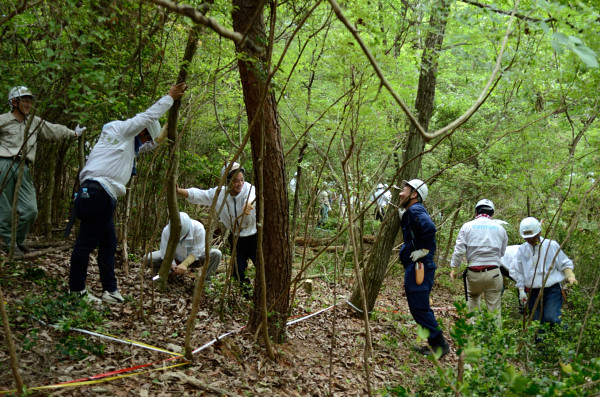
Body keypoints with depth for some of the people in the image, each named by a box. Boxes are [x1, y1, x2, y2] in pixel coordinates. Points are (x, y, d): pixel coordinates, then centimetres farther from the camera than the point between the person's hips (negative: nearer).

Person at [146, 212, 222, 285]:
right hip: (176, 258, 2)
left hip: (193, 259, -1)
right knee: (148, 258, -20)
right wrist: (173, 265, -37)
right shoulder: (167, 231, -27)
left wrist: (184, 264, -39)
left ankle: (205, 281, -15)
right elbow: (165, 251, -20)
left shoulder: (198, 228, -31)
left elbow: (196, 252, -26)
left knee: (216, 254, -30)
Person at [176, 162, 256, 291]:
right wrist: (178, 191, -30)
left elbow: (251, 195, -45)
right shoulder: (218, 194, -9)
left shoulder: (248, 188, -21)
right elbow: (196, 194, -12)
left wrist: (248, 204, -70)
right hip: (236, 238, 3)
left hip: (254, 236, -3)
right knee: (238, 271, 4)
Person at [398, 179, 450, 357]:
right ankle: (434, 343, 22)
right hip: (415, 267, 11)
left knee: (419, 307, -9)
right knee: (419, 307, 15)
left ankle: (440, 344, -2)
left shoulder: (415, 210, -14)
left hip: (419, 266, -11)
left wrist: (423, 250, -22)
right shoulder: (409, 213, 18)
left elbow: (430, 228, -32)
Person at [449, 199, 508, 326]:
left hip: (474, 273, 0)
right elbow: (502, 252, 9)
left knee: (473, 297, 23)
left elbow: (459, 250, -3)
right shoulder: (500, 228, 8)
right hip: (494, 273, 0)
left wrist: (454, 268, 5)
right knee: (494, 307, 6)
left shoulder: (467, 226, 3)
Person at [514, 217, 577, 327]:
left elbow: (564, 264, 4)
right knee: (536, 321, 3)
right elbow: (519, 272, 13)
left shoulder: (551, 245, -2)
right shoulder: (522, 249, 7)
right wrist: (521, 290, 7)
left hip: (552, 290, -4)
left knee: (551, 318, -21)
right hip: (534, 292, 4)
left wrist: (570, 276, -14)